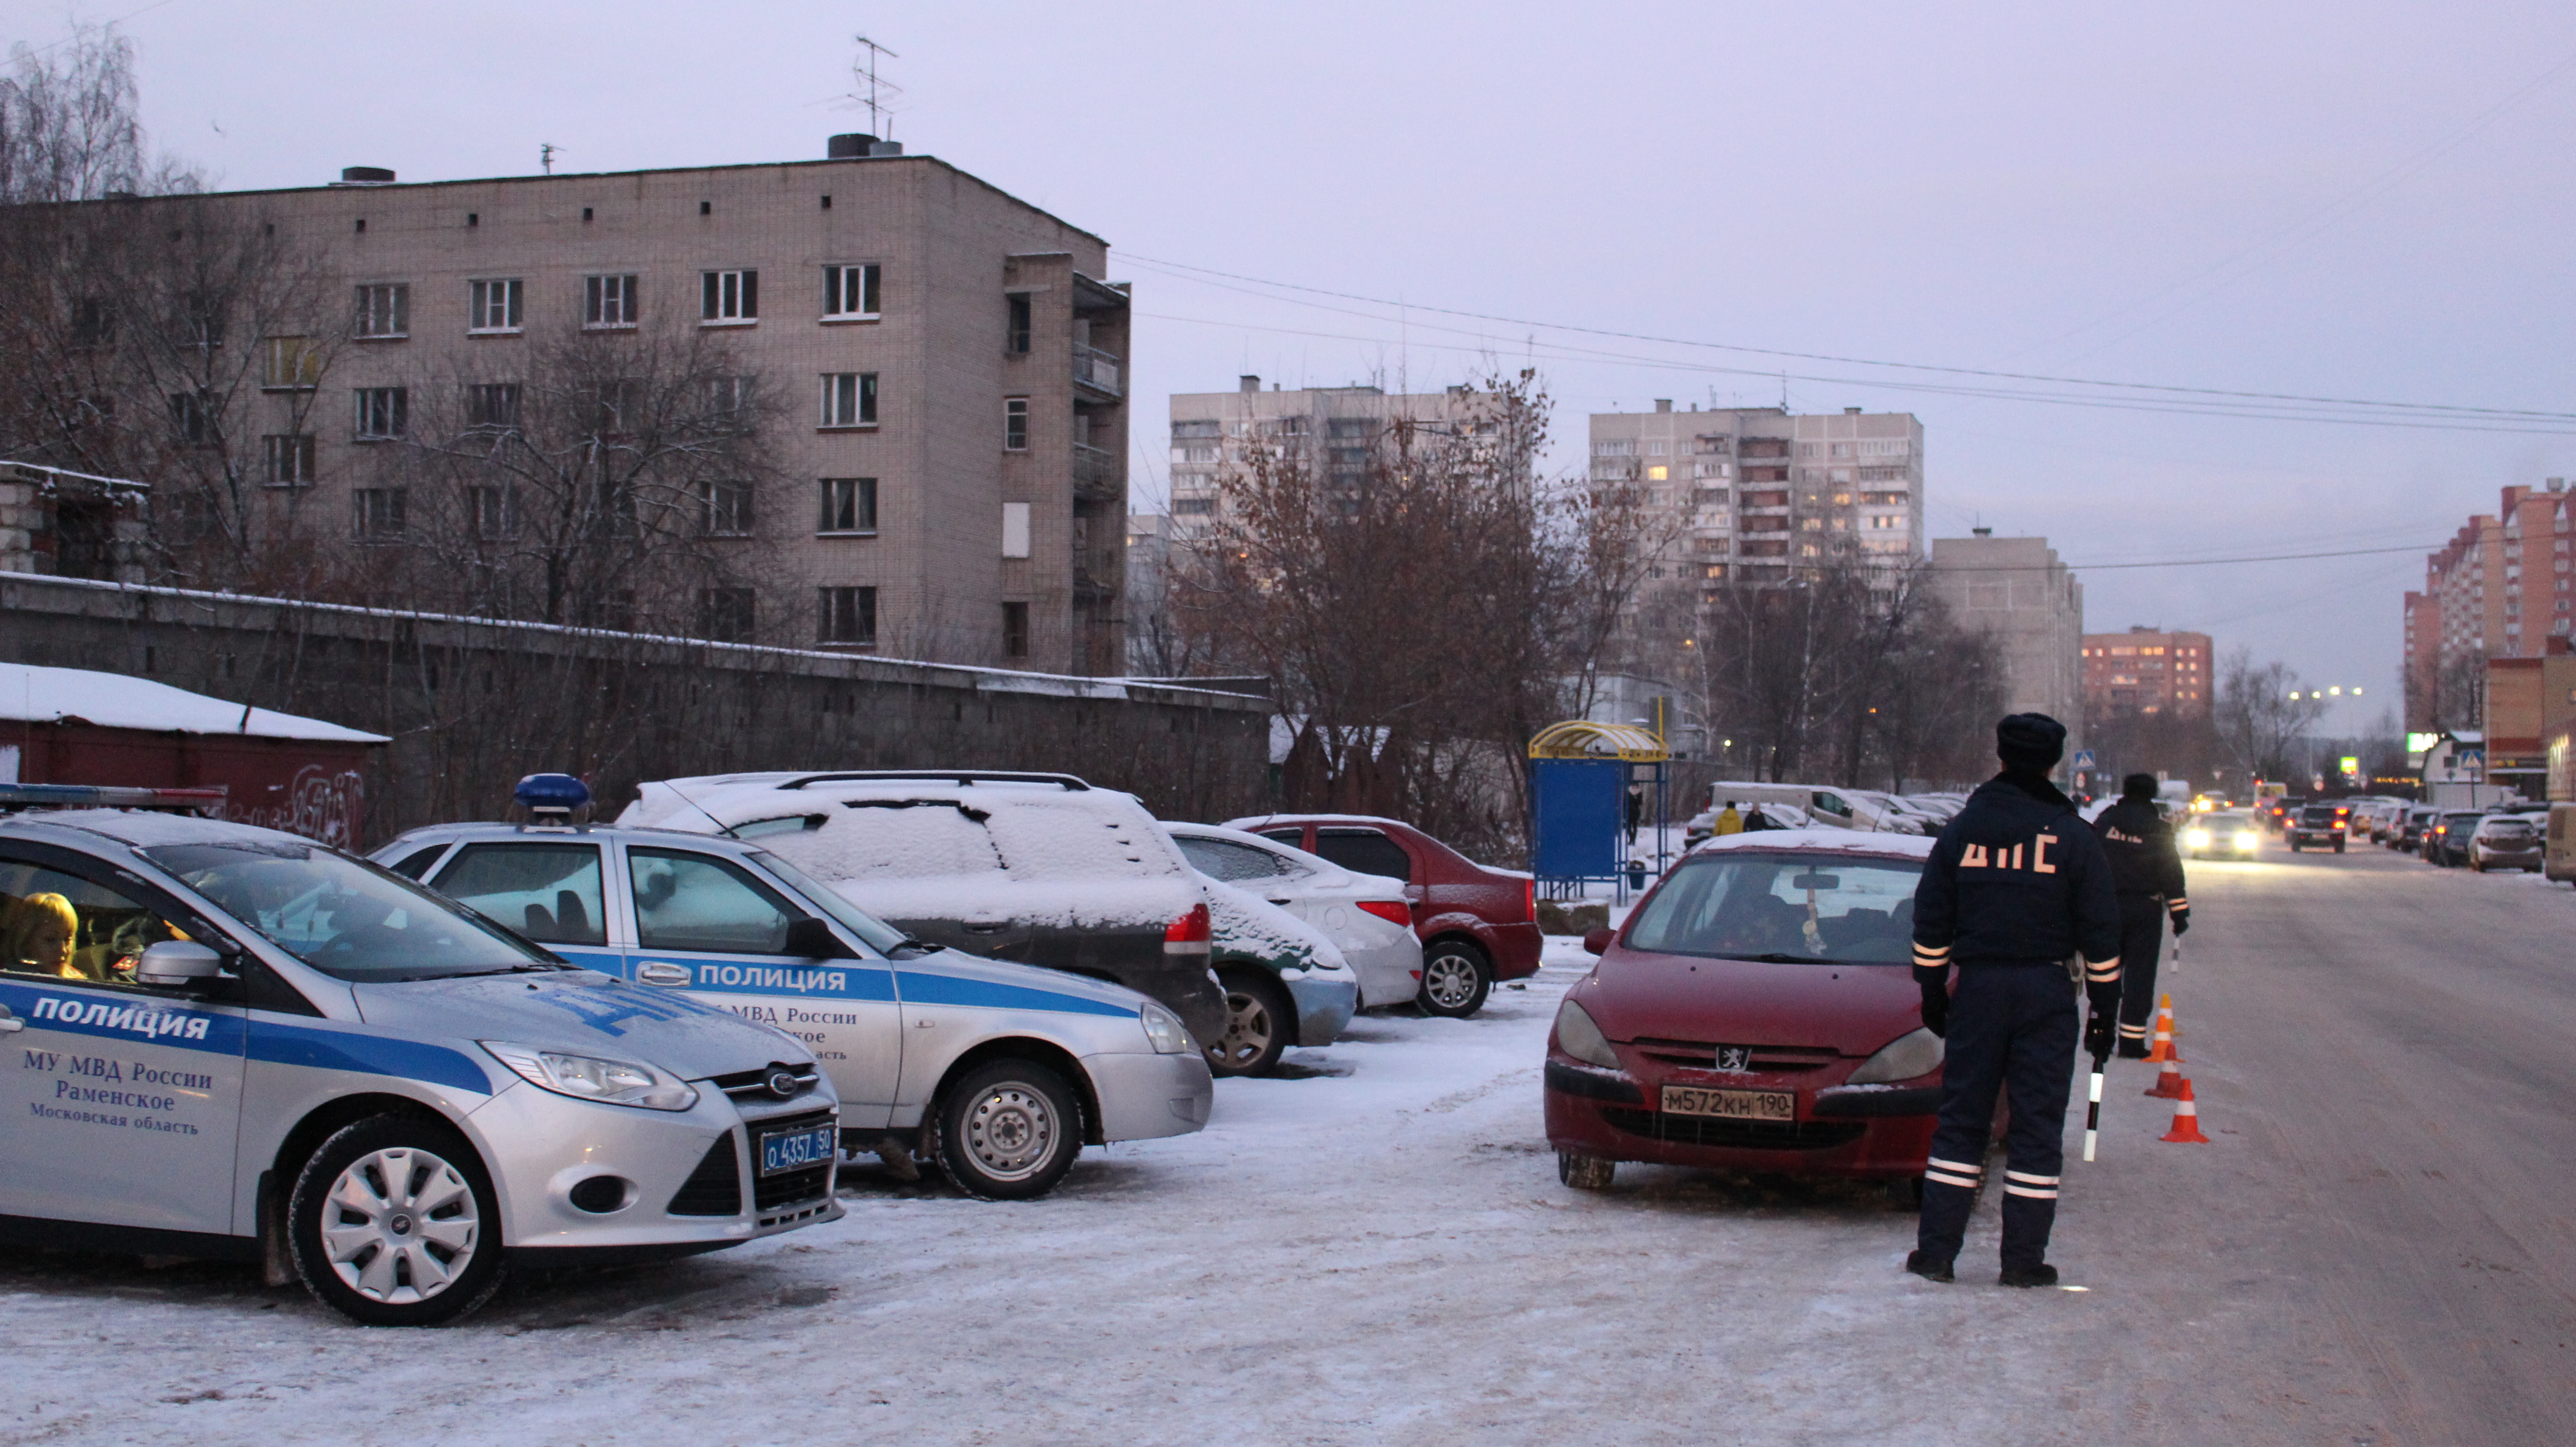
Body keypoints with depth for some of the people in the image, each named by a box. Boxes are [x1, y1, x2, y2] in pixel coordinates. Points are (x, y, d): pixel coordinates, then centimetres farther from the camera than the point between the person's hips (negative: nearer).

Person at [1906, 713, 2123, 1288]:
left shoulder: (1961, 830, 4)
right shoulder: (2073, 837, -2)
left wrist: (1932, 993, 15)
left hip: (1976, 988, 2)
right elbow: (2100, 936, -1)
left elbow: (1930, 924, 7)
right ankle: (2024, 1260, 4)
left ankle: (1936, 1251, 6)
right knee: (2038, 1126, 3)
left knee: (1959, 1119, 7)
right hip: (2046, 993, -2)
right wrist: (2105, 1009, 6)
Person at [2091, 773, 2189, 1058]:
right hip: (2145, 910, -2)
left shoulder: (2105, 822, 2)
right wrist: (2179, 913, 3)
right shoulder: (2159, 830, -2)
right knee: (2140, 973, 1)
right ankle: (2132, 1041, -2)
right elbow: (2172, 875, -2)